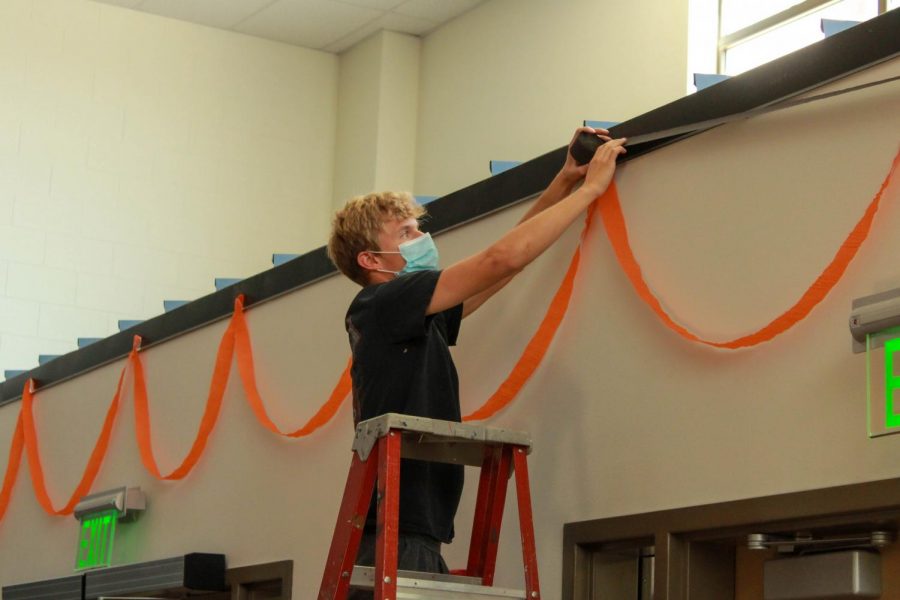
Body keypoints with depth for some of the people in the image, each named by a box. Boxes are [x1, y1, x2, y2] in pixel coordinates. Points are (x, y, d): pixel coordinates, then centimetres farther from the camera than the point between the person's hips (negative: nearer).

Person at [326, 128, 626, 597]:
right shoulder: (378, 304, -6)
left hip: (418, 536, 9)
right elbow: (504, 257, -10)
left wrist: (565, 181, 21)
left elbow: (504, 264, 25)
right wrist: (591, 187, 0)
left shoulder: (421, 322, 18)